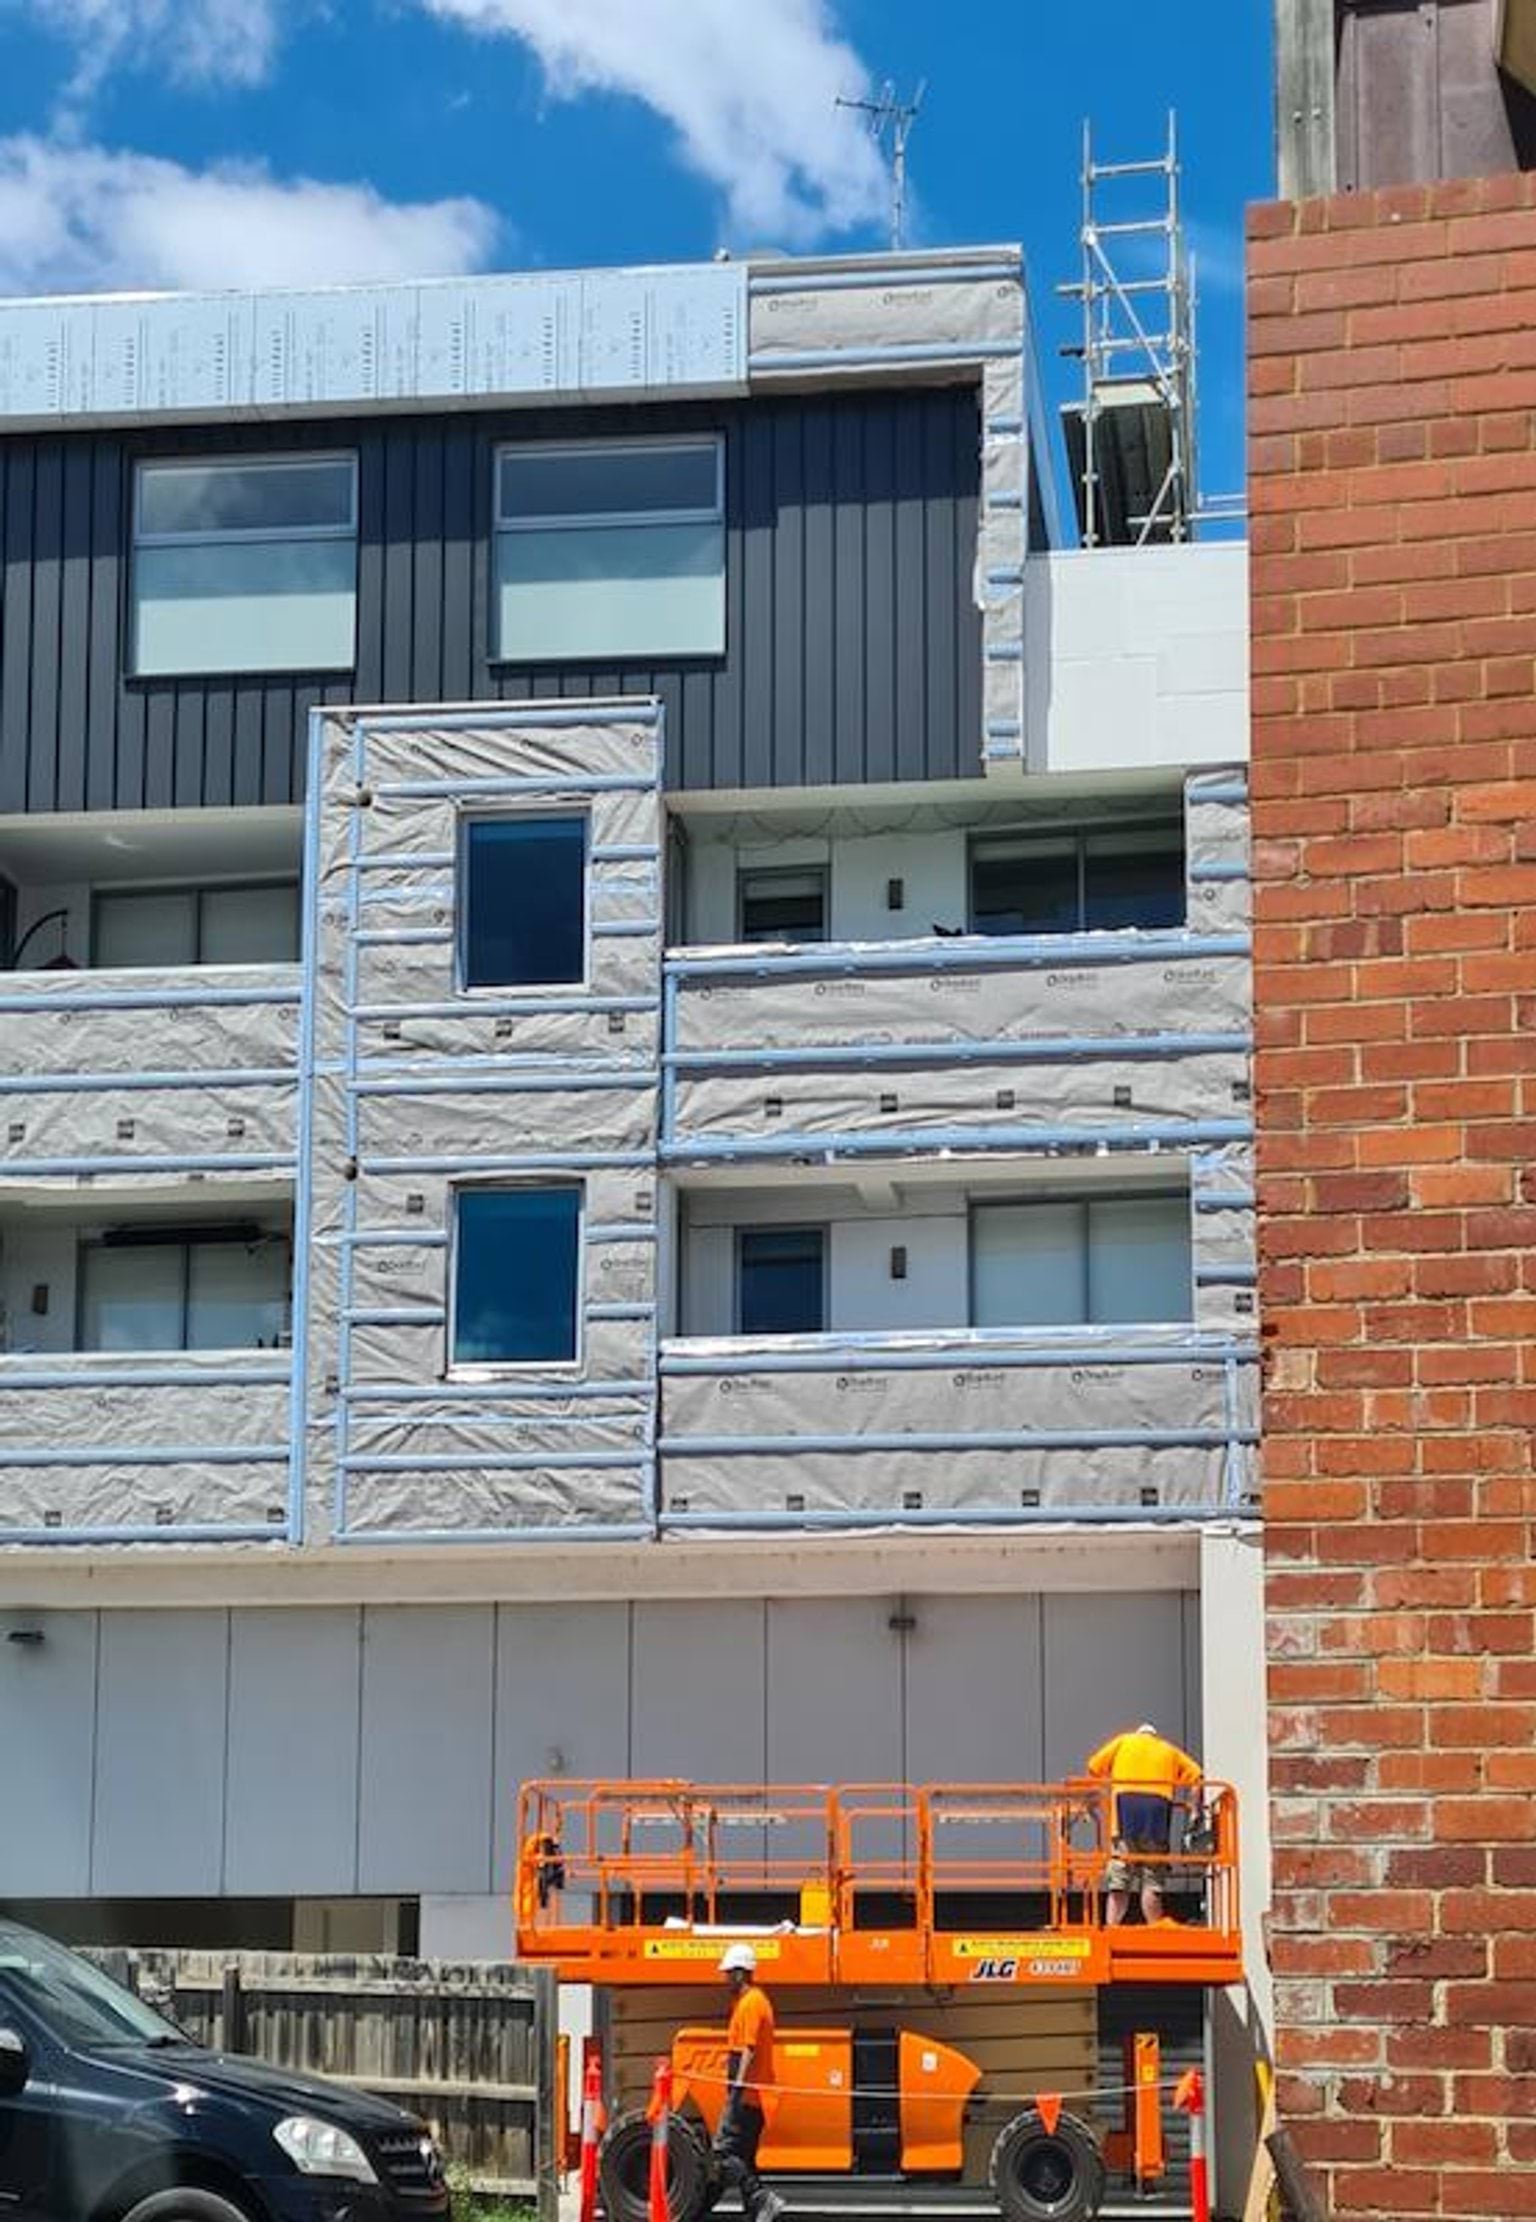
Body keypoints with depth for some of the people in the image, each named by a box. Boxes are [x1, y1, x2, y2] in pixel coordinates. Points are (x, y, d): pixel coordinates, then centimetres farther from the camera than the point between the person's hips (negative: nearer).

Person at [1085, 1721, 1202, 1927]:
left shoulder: (1123, 1741, 23)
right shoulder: (1169, 1750, 26)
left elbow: (1094, 1767, 14)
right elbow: (1195, 1775, 15)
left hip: (1126, 1802, -1)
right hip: (1159, 1804, 1)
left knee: (1119, 1879, -3)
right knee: (1152, 1877, 1)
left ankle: (1111, 1927, -13)